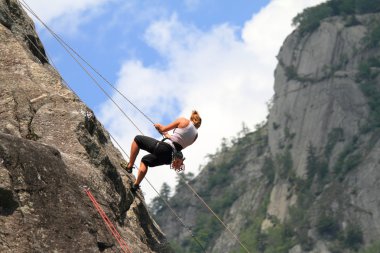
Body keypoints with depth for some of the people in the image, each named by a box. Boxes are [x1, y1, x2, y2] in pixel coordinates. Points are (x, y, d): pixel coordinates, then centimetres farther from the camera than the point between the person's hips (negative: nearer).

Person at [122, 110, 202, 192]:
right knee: (145, 160, 32)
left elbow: (164, 129, 2)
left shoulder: (183, 121, -4)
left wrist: (158, 126, 25)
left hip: (163, 148, -7)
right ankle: (135, 185, 31)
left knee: (137, 139, 15)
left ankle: (129, 166, 12)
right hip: (170, 157, 7)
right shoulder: (195, 134, 9)